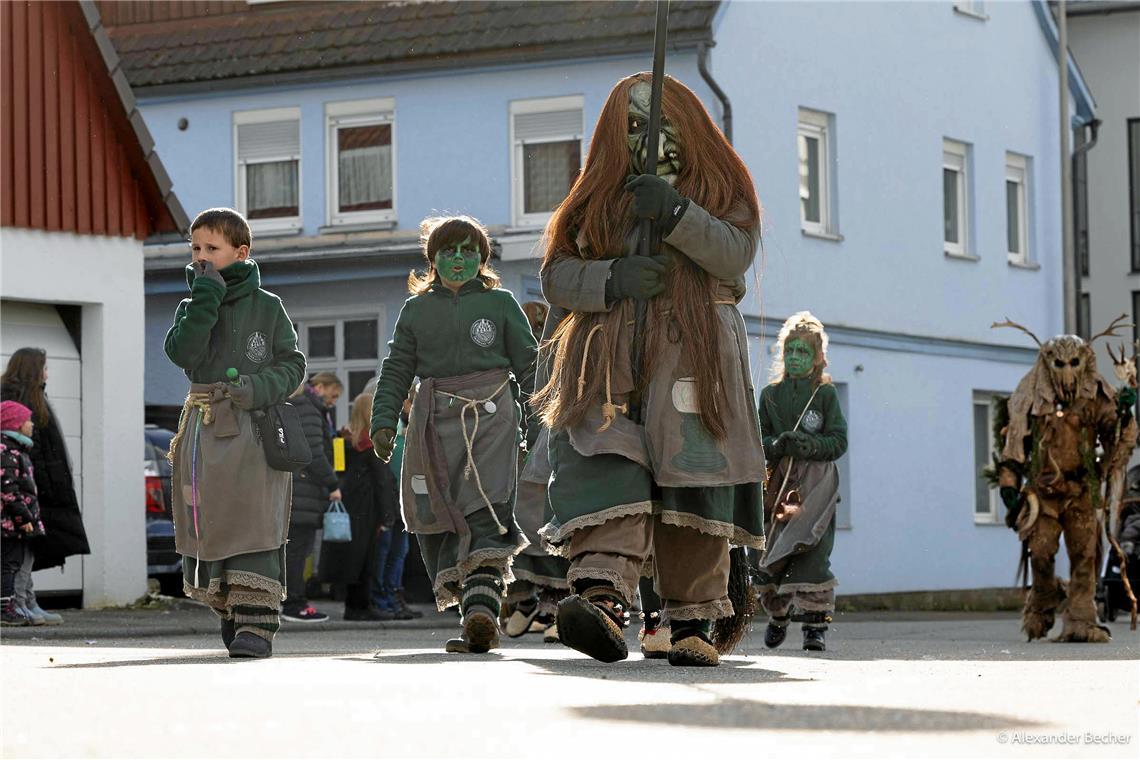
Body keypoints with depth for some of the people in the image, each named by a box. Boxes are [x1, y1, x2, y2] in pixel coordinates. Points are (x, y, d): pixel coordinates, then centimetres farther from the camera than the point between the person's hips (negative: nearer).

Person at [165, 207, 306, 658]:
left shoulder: (267, 307, 5)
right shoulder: (191, 308, 13)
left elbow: (292, 366, 3)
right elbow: (182, 353, -7)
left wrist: (259, 388, -15)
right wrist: (206, 299, -12)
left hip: (254, 427, -4)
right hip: (204, 429, 4)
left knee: (255, 522, -12)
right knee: (209, 524, 4)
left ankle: (256, 624, -14)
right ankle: (230, 614, 18)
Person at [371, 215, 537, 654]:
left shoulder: (500, 304, 11)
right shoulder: (417, 309, 17)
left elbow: (529, 366, 11)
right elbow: (396, 371, 15)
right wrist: (383, 420, 3)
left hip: (489, 416, -3)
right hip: (434, 421, 3)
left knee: (484, 513, -19)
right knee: (436, 519, -4)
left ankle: (481, 608, -33)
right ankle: (479, 612, 1)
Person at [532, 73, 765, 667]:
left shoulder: (722, 187, 16)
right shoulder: (597, 196, 22)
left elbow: (736, 253, -3)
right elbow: (555, 275, 12)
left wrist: (676, 213, -16)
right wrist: (612, 279, -7)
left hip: (693, 354, -1)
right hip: (607, 358, 1)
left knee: (691, 482, -10)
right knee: (607, 469, -21)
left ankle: (695, 621, -1)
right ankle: (602, 600, -38)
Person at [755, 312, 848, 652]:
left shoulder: (826, 394, 6)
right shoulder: (770, 394, 14)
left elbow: (839, 440, 0)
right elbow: (757, 439, 10)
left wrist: (809, 445, -17)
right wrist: (777, 445, -12)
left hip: (815, 485, -3)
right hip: (777, 485, 3)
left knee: (812, 554, -16)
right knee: (769, 557, 3)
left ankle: (815, 624, -13)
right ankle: (777, 616, 25)